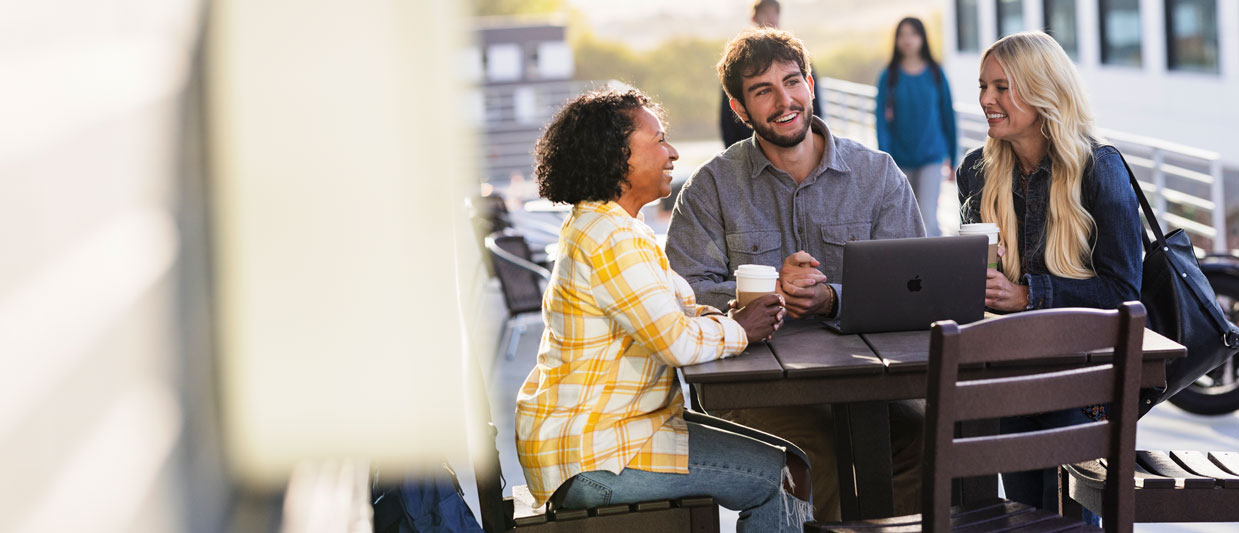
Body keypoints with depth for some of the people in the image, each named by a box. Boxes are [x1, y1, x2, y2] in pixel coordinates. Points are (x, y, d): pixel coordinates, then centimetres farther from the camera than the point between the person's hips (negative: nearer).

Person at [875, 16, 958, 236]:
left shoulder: (935, 74, 1)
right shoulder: (889, 76, 0)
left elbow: (948, 114, 7)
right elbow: (882, 118, -4)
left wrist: (952, 155, 8)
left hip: (931, 155, -2)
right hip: (902, 158, 2)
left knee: (927, 216, -15)